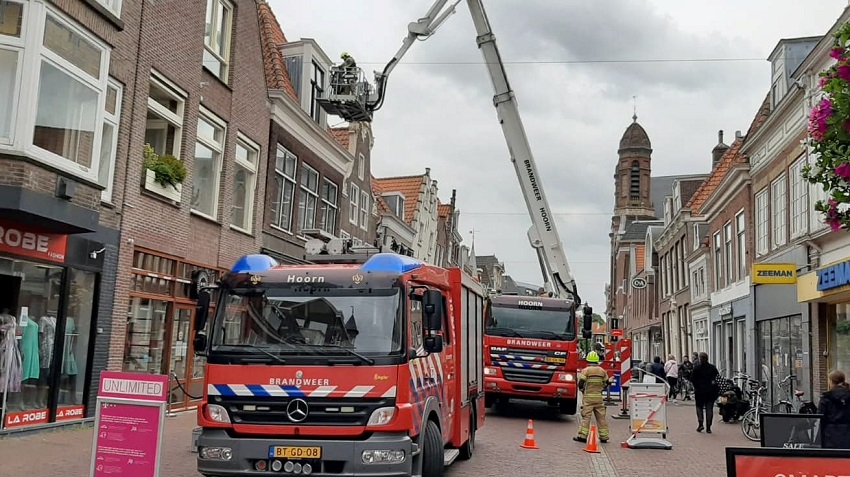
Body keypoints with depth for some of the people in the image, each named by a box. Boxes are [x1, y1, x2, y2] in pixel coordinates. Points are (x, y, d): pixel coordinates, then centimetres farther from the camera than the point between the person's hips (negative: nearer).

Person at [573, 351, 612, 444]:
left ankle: (583, 435, -5)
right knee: (601, 417, 9)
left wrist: (582, 390, 10)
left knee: (586, 416, -3)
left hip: (588, 397, -4)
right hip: (599, 397, 4)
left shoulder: (586, 370, -7)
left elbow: (581, 383, -10)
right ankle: (604, 436, 12)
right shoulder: (602, 371, 7)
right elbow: (607, 383, 13)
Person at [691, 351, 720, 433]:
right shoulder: (712, 367, 2)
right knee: (709, 408, 6)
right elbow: (718, 377, -3)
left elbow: (692, 379, -9)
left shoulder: (697, 367, -7)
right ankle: (708, 427, 4)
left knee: (699, 406, 12)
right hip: (710, 390, 2)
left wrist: (696, 386, 4)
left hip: (700, 390, -2)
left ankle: (701, 423, -3)